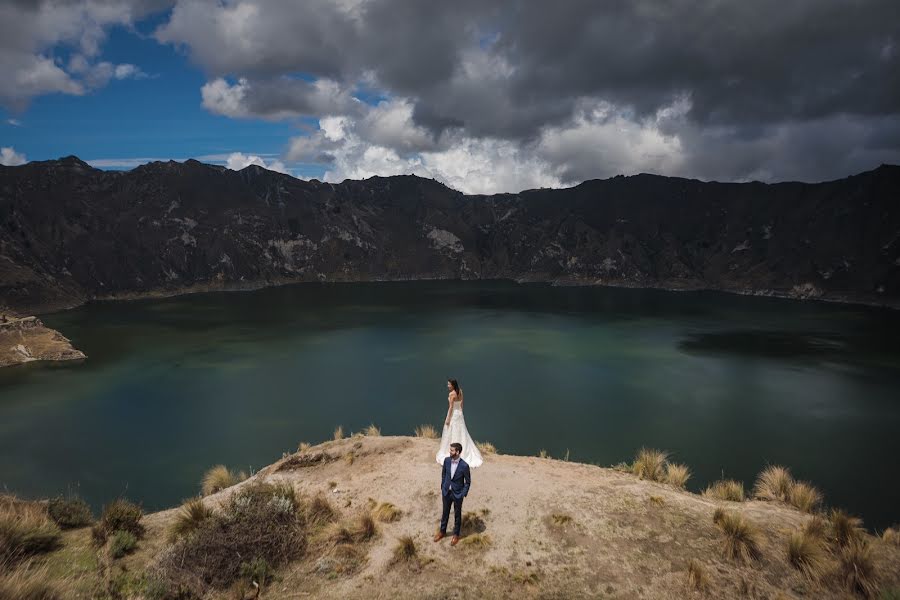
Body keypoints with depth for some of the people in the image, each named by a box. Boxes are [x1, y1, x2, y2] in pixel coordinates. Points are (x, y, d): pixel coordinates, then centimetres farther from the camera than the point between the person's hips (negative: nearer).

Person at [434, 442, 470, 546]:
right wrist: (442, 489, 9)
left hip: (457, 494, -4)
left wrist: (463, 495, -11)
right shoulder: (446, 460, -11)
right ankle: (442, 531, 42)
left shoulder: (464, 466, -24)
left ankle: (456, 534, 36)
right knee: (445, 513, 21)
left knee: (457, 515, 16)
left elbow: (468, 482, -12)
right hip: (446, 492, 4)